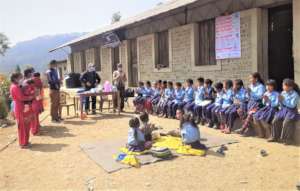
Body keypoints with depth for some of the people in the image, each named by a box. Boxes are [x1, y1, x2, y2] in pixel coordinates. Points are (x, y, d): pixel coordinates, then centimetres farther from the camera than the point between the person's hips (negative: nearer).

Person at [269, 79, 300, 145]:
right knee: (275, 120, -14)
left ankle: (288, 139, -15)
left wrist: (284, 100, -23)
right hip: (283, 110, 6)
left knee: (286, 122, -29)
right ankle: (275, 136, -2)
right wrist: (280, 101, -10)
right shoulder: (283, 93, 6)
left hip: (291, 111, -6)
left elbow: (292, 105, -20)